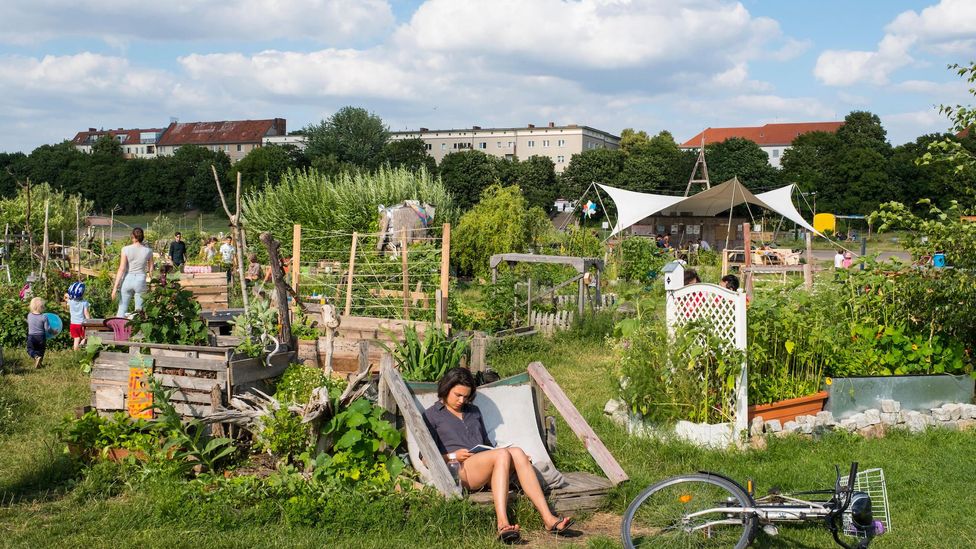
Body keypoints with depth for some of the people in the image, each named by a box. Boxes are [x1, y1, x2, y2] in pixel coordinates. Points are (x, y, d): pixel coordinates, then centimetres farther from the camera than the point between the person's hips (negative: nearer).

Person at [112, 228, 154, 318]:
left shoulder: (126, 249, -7)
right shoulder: (148, 250, -3)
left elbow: (121, 269, -9)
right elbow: (150, 269, 4)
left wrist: (115, 287, -6)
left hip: (127, 280, 0)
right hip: (141, 280, 1)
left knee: (122, 308, 8)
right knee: (139, 310, 9)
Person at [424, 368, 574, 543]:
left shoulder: (474, 411, 28)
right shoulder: (431, 415, 11)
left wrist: (493, 451, 10)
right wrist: (452, 456, -11)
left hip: (486, 469, 5)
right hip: (457, 470, -5)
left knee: (517, 452, -27)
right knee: (502, 454, -32)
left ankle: (548, 518, -37)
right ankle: (503, 524, -46)